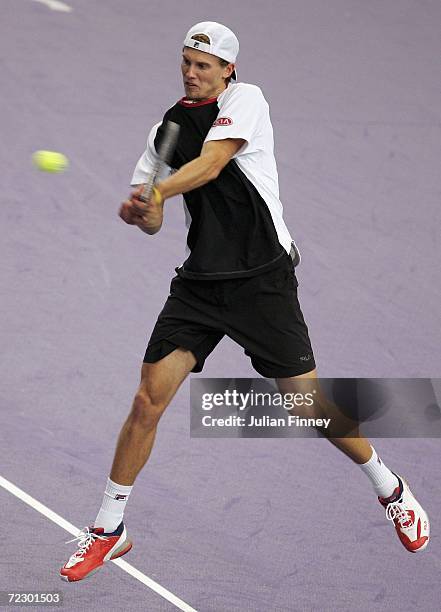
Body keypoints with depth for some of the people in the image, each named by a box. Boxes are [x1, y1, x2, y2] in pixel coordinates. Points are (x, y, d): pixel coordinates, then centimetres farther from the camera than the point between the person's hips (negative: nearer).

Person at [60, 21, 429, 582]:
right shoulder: (167, 127, 10)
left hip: (263, 278, -4)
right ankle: (108, 529, 7)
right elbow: (149, 218, 9)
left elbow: (210, 164, -23)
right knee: (148, 399, -6)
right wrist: (142, 213, -15)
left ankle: (390, 490, 23)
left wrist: (157, 191, -38)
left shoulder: (245, 99, -6)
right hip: (201, 279, 4)